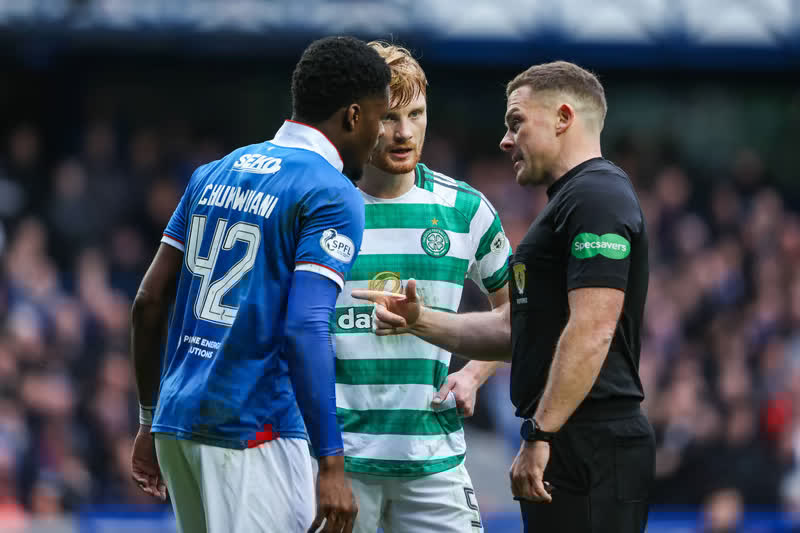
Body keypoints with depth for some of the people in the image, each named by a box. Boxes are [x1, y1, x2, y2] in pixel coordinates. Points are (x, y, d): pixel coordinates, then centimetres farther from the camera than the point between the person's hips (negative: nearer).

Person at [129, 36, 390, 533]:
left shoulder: (213, 175, 14)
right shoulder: (334, 195, -8)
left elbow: (150, 302, 13)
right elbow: (305, 329, -19)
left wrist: (150, 420, 21)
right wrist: (332, 464, -20)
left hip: (177, 419, 8)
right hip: (254, 428, -8)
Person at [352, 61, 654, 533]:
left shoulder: (595, 197, -11)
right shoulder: (574, 199, 23)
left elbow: (591, 330, -21)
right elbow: (511, 327, 26)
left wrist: (540, 435, -23)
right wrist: (419, 321, 14)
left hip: (591, 452, -11)